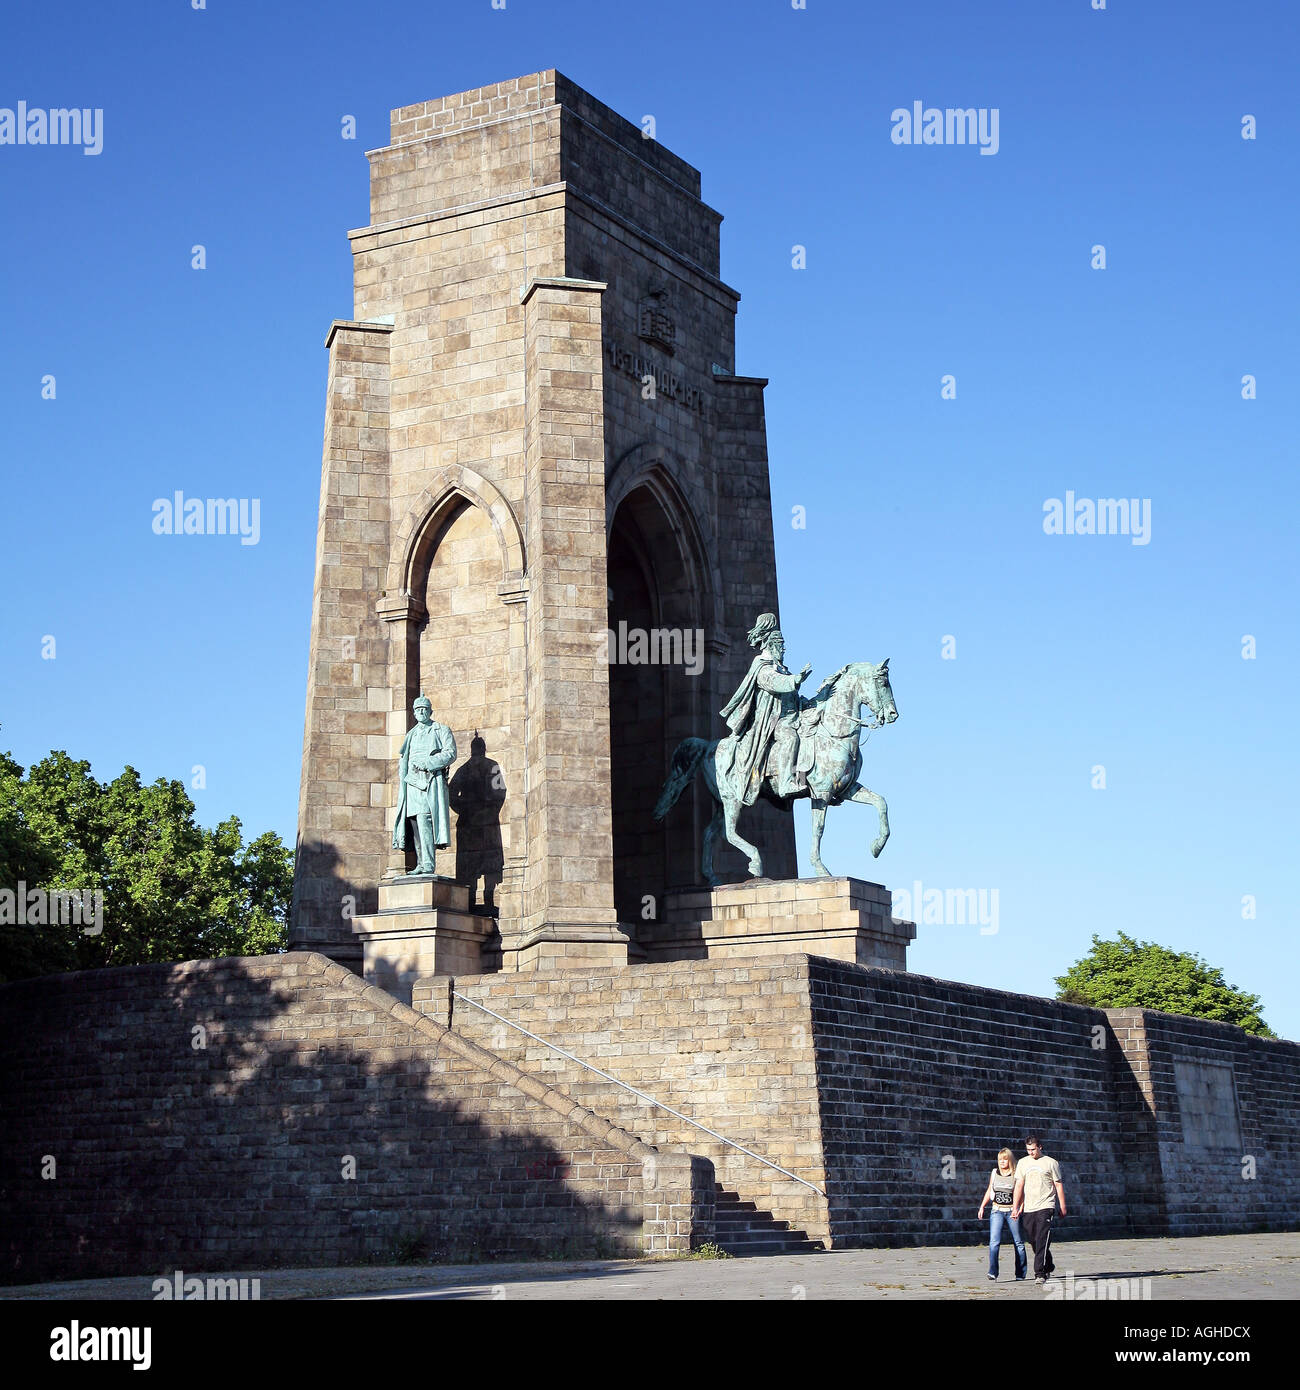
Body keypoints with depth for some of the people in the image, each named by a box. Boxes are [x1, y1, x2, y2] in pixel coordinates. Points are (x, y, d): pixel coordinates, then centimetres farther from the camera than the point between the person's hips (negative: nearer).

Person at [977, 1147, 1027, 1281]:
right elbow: (989, 1191, 20)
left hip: (1012, 1212, -2)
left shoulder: (1016, 1175, -2)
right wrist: (982, 1207, 16)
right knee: (994, 1241, -14)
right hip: (997, 1211, 2)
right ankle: (993, 1272, -20)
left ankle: (1020, 1273, 17)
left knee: (1018, 1242, 5)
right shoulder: (994, 1173, 9)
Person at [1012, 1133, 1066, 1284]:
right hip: (1028, 1208, 4)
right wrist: (1015, 1207, 1)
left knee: (1042, 1241, -14)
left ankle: (1040, 1273, -15)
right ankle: (1049, 1267, 29)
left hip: (1045, 1206, -4)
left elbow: (1058, 1185, 7)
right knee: (1033, 1240, 8)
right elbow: (1019, 1185, 8)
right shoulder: (1023, 1163, 12)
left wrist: (1062, 1206, 4)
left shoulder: (1051, 1163, 3)